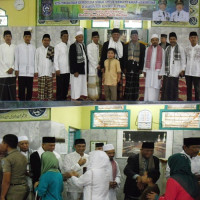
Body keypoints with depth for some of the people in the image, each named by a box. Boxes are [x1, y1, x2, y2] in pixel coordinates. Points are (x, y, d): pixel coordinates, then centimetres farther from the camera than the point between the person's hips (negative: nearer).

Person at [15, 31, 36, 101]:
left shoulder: (33, 48, 10)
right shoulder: (19, 47, 7)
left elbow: (35, 59, 11)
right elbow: (16, 59, 7)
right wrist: (16, 69, 0)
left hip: (30, 72, 1)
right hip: (21, 72, -1)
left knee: (29, 88, 2)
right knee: (21, 88, -3)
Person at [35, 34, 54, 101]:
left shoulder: (52, 50, 5)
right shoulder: (38, 50, 6)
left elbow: (54, 60, 5)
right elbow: (36, 61, 7)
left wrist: (53, 71, -1)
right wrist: (36, 71, 1)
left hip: (49, 72, 1)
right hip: (41, 72, -1)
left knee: (49, 87, 1)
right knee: (41, 88, -3)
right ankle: (41, 100, 0)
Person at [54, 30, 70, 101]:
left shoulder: (69, 46, 10)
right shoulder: (58, 46, -3)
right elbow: (55, 58, -5)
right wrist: (57, 69, -12)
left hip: (68, 70, 5)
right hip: (60, 71, -5)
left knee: (66, 87, 8)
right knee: (60, 87, -3)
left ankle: (64, 99, 17)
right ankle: (59, 100, 2)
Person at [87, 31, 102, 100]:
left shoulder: (100, 46, 11)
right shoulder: (89, 46, -4)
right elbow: (90, 57, -8)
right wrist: (96, 66, -9)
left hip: (99, 66, 5)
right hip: (92, 66, -5)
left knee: (98, 81, 5)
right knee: (92, 81, -5)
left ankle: (97, 96, 9)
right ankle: (93, 96, -2)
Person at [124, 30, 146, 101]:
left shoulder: (142, 46, 7)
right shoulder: (126, 45, 10)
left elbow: (143, 58, 5)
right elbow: (124, 57, 8)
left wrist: (141, 68, -2)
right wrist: (124, 68, 0)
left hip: (137, 67, 0)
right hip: (129, 67, 0)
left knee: (135, 83, 1)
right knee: (128, 83, -3)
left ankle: (134, 98, 8)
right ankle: (127, 99, 2)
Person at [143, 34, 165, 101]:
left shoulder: (161, 50, -1)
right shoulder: (148, 49, 4)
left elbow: (163, 62, -1)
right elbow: (145, 60, 10)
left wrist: (161, 73, -5)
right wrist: (144, 70, 8)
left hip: (157, 72, -1)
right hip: (149, 71, 1)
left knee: (155, 88, 1)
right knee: (148, 88, -1)